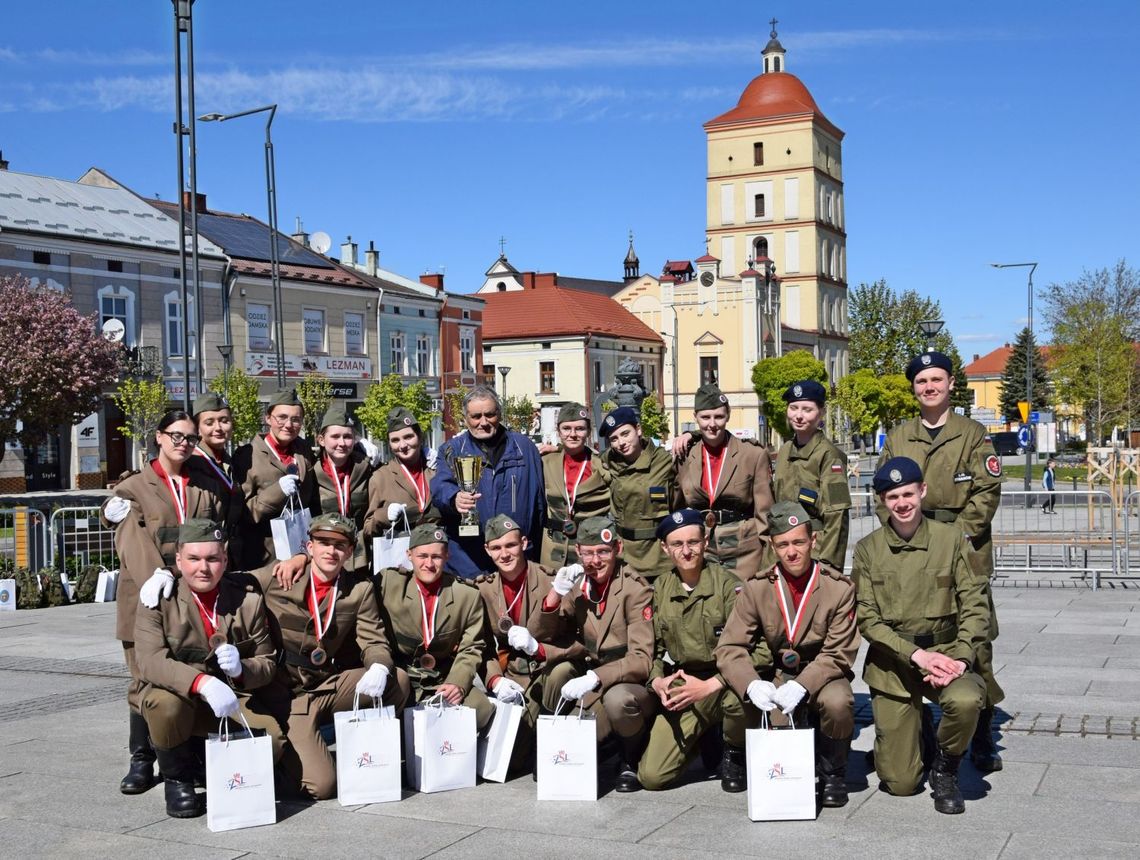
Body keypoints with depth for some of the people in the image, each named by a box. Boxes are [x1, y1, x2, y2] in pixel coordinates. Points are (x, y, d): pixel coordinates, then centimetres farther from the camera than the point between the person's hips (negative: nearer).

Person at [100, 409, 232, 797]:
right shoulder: (134, 487, 4)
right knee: (146, 680, 0)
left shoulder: (210, 486, 15)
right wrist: (154, 574, -26)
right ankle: (142, 760, 8)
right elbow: (132, 538, -11)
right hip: (150, 598, -2)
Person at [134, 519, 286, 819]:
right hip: (178, 695, -2)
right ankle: (176, 778, -4)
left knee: (271, 742, -25)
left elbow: (268, 664, 2)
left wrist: (242, 669, -24)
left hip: (236, 698, 2)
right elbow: (149, 661, -24)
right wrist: (201, 682, -42)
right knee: (164, 704, -37)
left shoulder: (248, 599, -3)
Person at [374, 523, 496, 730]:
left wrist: (457, 683, -13)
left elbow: (471, 649, 3)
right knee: (396, 678, -36)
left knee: (482, 709, -23)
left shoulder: (468, 595, 2)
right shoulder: (388, 582, -2)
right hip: (396, 678, -2)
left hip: (443, 684, 2)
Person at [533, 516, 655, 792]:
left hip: (635, 685, -4)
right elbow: (540, 635, 1)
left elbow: (641, 660, -22)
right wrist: (555, 594, -15)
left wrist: (594, 678, -34)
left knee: (617, 698, -36)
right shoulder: (578, 587, 2)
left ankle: (631, 760, -4)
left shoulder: (635, 590, -15)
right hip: (594, 686, 5)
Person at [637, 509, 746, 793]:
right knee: (651, 776, -10)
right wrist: (657, 681, -9)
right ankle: (705, 738, 21)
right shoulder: (660, 588, 5)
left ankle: (734, 754, -5)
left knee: (739, 697, -41)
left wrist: (709, 686, -26)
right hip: (679, 685, 4)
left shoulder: (728, 584, -11)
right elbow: (654, 646, 11)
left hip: (722, 682, -4)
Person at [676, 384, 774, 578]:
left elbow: (764, 512, -1)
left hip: (744, 552, -2)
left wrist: (769, 561, -4)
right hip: (699, 550, 2)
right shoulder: (685, 457, 5)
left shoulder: (754, 455, -3)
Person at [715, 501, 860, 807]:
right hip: (776, 677, 2)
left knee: (838, 702, -37)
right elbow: (730, 648, -8)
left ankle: (832, 773, -3)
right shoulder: (756, 588, -4)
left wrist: (802, 686, -30)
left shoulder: (838, 588, -9)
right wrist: (752, 684, -29)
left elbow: (838, 654, -13)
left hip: (822, 677, -1)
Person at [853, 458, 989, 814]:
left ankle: (945, 770, -3)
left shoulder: (952, 539, -2)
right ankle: (903, 735, 34)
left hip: (946, 652, 0)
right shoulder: (868, 549, 0)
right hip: (892, 663, 0)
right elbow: (867, 619, -5)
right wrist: (916, 654, -18)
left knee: (966, 700, -36)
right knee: (899, 783, -3)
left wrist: (960, 658, -19)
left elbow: (975, 606, -4)